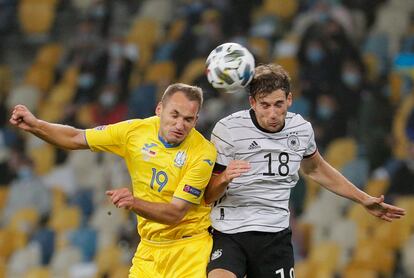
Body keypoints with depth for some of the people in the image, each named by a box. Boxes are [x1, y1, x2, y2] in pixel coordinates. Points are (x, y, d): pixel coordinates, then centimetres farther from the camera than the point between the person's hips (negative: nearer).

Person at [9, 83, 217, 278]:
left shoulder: (203, 152, -18)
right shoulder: (135, 131, -6)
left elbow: (176, 213, -22)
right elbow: (77, 139, 7)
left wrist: (135, 203, -38)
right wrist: (35, 125, -8)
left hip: (190, 249, -3)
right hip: (149, 247, 4)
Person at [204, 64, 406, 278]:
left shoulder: (302, 129, 4)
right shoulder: (228, 129, -10)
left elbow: (315, 169, 27)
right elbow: (207, 196, -5)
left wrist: (364, 200, 29)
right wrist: (224, 178, -28)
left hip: (276, 235, 4)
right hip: (229, 234, -4)